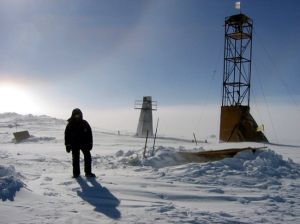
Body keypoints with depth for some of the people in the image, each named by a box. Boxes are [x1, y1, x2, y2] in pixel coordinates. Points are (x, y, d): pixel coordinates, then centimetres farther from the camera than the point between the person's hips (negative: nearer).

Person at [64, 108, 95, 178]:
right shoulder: (70, 124, -2)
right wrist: (68, 145, -4)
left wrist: (90, 143, 0)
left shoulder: (85, 123, 1)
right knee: (75, 159, 4)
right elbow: (67, 135, 0)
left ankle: (88, 173, 5)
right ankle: (76, 173, 15)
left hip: (84, 143, 1)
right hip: (74, 145, -1)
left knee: (88, 157, -3)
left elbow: (89, 134, 4)